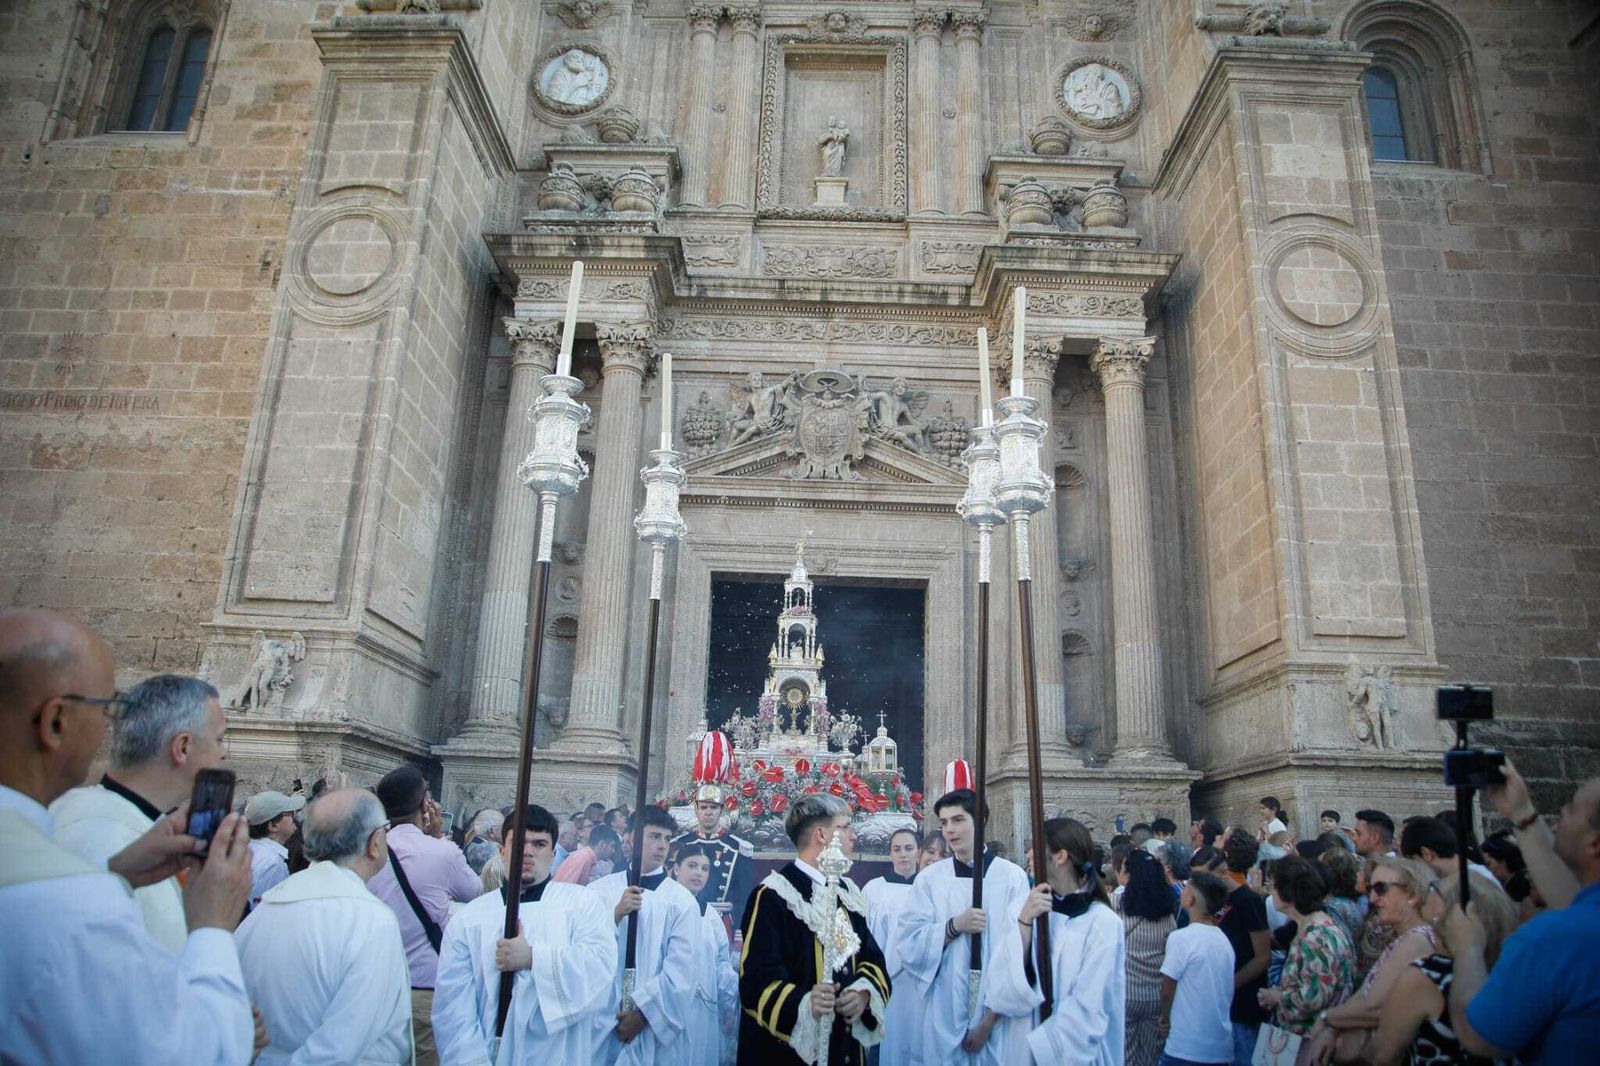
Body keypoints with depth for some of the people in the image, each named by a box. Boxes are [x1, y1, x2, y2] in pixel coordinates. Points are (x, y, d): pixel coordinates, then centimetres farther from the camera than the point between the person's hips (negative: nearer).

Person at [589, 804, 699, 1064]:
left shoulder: (683, 901, -2)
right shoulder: (599, 890, 4)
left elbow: (680, 972, -7)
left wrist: (643, 1012, -10)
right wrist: (616, 914, -15)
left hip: (651, 1027, -1)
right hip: (599, 1018, 1)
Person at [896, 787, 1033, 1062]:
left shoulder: (1012, 877, -6)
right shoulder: (929, 878, 1)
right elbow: (906, 945, -2)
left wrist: (989, 1020, -11)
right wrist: (953, 926, -16)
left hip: (999, 1022, -2)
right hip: (943, 1021, 2)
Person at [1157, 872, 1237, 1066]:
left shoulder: (1181, 938, -16)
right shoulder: (1225, 940, 6)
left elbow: (1167, 990, -12)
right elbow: (1227, 994, 13)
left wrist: (1165, 1020, 6)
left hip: (1185, 1049, -7)